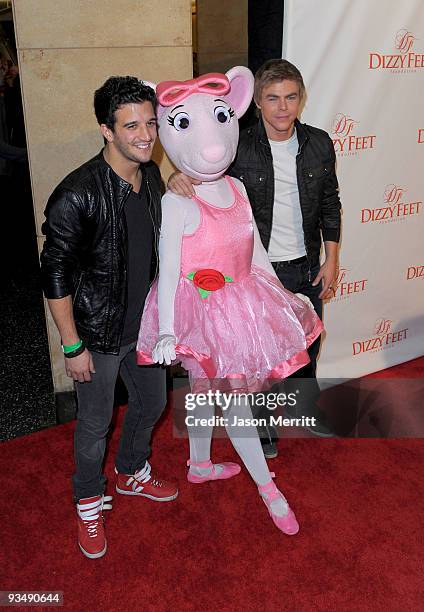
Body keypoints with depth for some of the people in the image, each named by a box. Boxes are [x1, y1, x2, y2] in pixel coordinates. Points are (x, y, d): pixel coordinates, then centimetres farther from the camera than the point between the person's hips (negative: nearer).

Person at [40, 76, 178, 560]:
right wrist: (72, 346, -16)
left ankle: (132, 473, 51)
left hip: (145, 322, 7)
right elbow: (56, 276, -19)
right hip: (99, 332, -7)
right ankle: (88, 501, 39)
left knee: (151, 402, 23)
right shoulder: (76, 195, -25)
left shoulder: (152, 176, -2)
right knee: (95, 424, 12)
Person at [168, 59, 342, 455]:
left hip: (306, 268, 4)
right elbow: (200, 179, -3)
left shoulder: (319, 144, -4)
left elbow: (330, 204, 5)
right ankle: (260, 420, 40)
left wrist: (331, 259, 4)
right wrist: (178, 178, -28)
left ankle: (303, 406, 50)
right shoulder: (237, 148, -14)